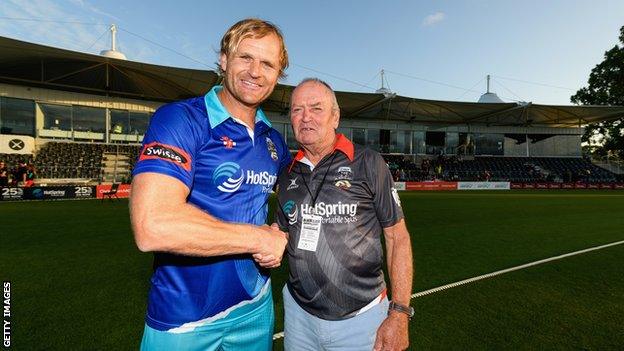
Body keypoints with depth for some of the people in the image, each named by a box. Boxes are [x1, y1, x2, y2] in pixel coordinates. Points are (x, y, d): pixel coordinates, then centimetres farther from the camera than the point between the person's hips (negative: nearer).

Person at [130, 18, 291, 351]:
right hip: (183, 319, -5)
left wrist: (280, 238, -2)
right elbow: (153, 227, -31)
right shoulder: (180, 119, -18)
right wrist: (260, 238, -21)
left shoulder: (274, 141, 1)